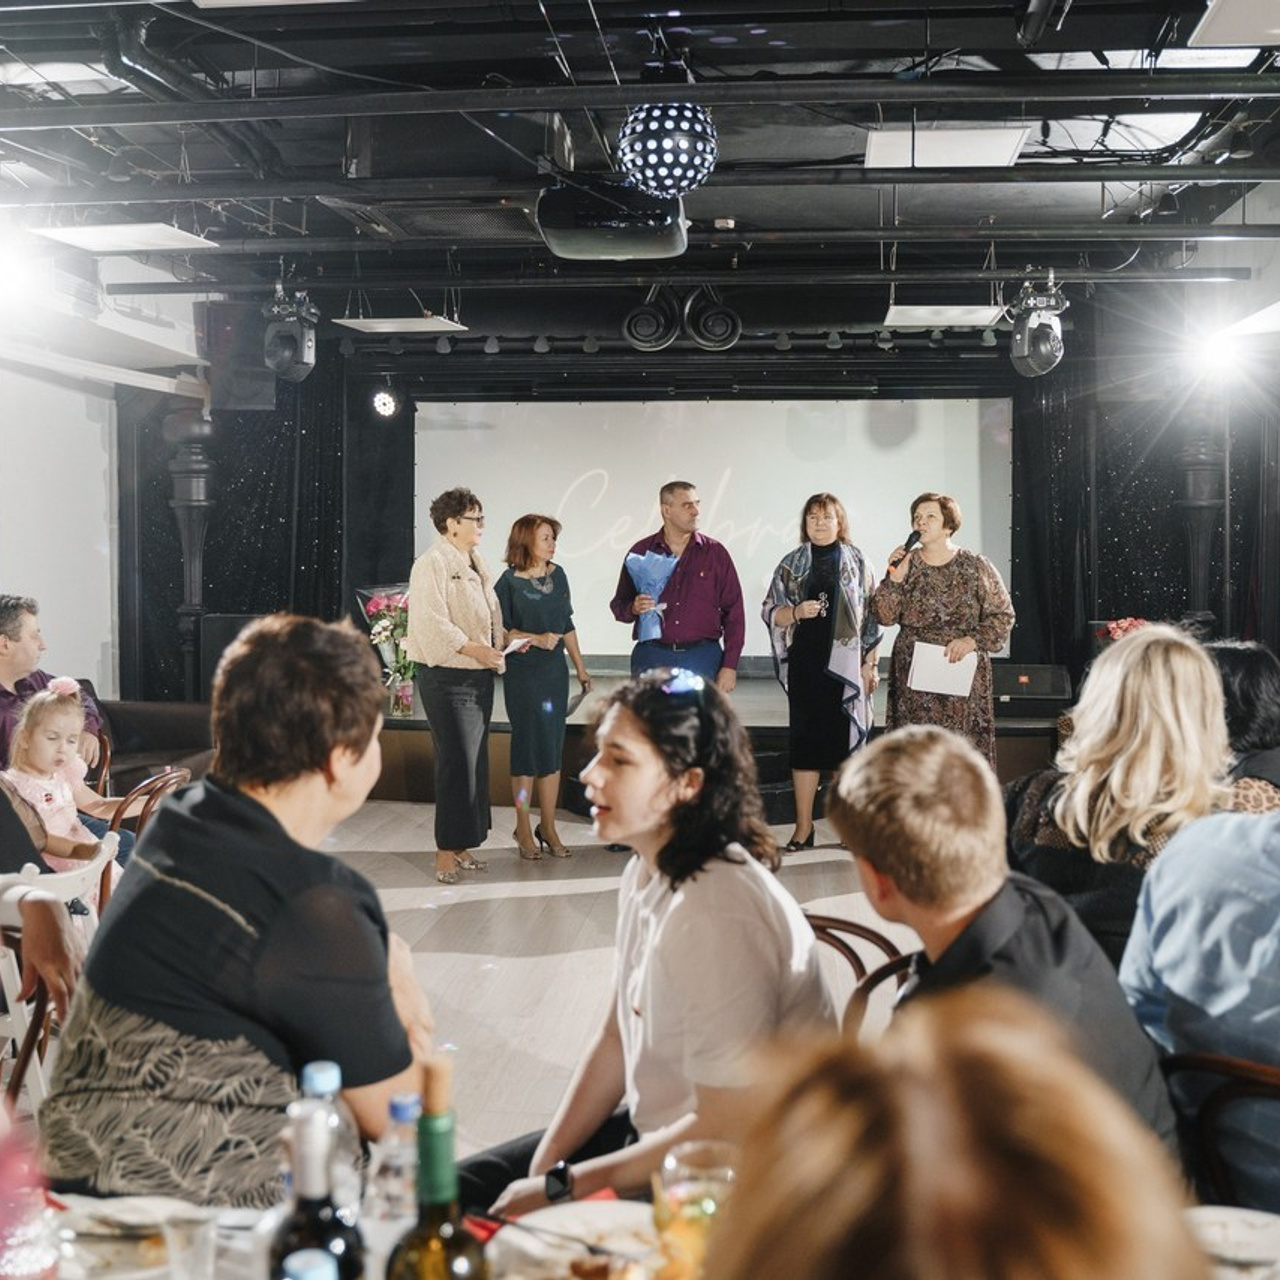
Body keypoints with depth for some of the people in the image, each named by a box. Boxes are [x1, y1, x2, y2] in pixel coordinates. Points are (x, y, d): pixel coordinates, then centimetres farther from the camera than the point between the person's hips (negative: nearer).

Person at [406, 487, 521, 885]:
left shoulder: (476, 564, 16)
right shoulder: (432, 564, -11)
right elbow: (432, 621, -20)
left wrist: (501, 644, 4)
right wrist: (475, 649, -24)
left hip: (480, 674, 9)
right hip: (447, 677, -9)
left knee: (475, 761, 10)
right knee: (457, 761, -9)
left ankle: (461, 846, 19)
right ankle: (446, 852, -1)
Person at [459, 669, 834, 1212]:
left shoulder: (718, 914, -28)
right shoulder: (645, 873, 1)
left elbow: (724, 1128, -25)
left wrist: (559, 1188, -17)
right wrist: (542, 1168, 1)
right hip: (654, 1134, 9)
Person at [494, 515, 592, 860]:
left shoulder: (557, 575, 8)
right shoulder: (509, 582, -7)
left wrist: (580, 668, 16)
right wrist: (536, 639, -20)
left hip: (555, 671, 5)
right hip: (522, 673, -5)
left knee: (553, 748, 7)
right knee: (527, 746, 0)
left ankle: (548, 827, 15)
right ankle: (523, 829, 12)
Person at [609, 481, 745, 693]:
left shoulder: (715, 552, 5)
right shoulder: (641, 552, 6)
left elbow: (733, 613, 4)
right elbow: (619, 605, 11)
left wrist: (730, 666, -2)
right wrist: (634, 609, -13)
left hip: (702, 659, 0)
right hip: (652, 658, 0)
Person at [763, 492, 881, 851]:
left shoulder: (858, 562, 5)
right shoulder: (792, 564, 9)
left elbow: (871, 616, 4)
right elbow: (770, 611, 8)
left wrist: (870, 664, -1)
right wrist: (797, 612, -12)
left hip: (846, 664, -1)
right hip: (805, 663, 1)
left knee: (847, 739, 1)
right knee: (804, 740, 2)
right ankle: (803, 826, 9)